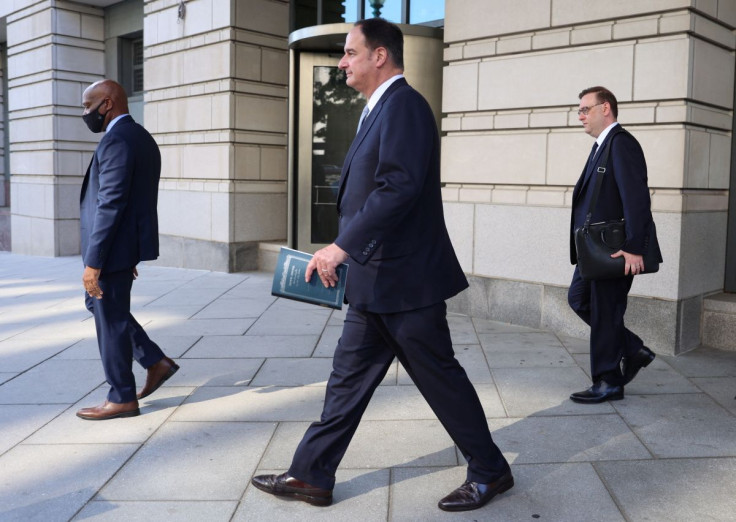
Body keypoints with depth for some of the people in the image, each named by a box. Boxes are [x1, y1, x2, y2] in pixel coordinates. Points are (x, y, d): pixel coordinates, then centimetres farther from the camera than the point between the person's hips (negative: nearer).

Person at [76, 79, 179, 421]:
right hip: (130, 242, 10)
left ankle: (122, 399, 16)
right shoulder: (142, 137, 14)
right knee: (98, 304, 22)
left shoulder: (117, 140, -17)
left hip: (114, 246, -10)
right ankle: (155, 361, 21)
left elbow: (110, 205, -23)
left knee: (110, 319, 2)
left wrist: (93, 261, -21)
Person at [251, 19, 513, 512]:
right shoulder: (380, 109, 18)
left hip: (404, 278, -10)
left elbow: (399, 186, -26)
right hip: (374, 280, 10)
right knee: (349, 378, 13)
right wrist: (345, 251, 14)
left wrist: (342, 246, -25)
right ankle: (311, 476, 23)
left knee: (440, 378, 4)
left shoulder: (403, 104, -14)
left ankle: (491, 472, 22)